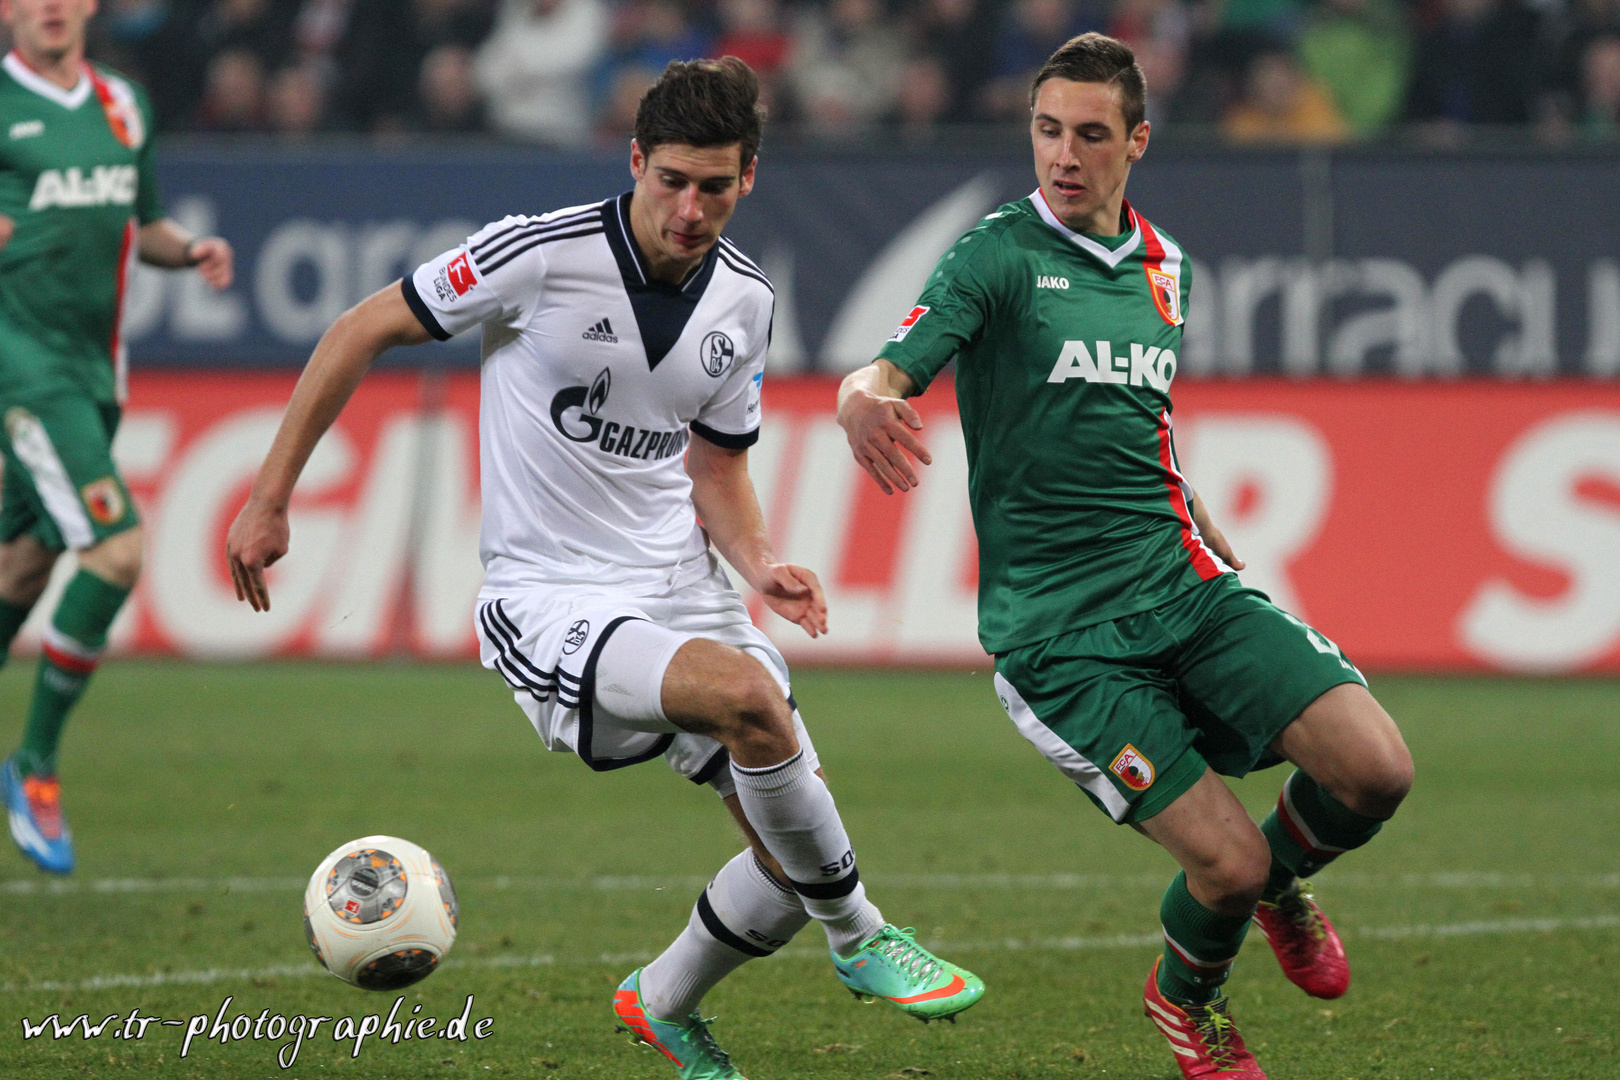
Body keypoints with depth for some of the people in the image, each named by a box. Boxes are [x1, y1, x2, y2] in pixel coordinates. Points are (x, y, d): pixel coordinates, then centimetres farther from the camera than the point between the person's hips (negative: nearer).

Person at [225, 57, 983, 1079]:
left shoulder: (744, 300, 4)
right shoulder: (543, 254, -14)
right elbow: (361, 333, -5)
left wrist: (761, 565, -4)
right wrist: (270, 500, -4)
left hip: (683, 593, 6)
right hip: (550, 605, -6)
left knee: (801, 865, -1)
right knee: (744, 693, -33)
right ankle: (860, 938, -13)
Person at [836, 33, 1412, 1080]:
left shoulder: (1161, 263, 14)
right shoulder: (997, 256, -5)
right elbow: (885, 376, -18)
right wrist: (866, 404, -41)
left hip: (1185, 583, 5)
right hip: (1060, 629, -5)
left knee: (1376, 768, -13)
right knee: (1227, 862, -13)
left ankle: (1284, 881, 21)